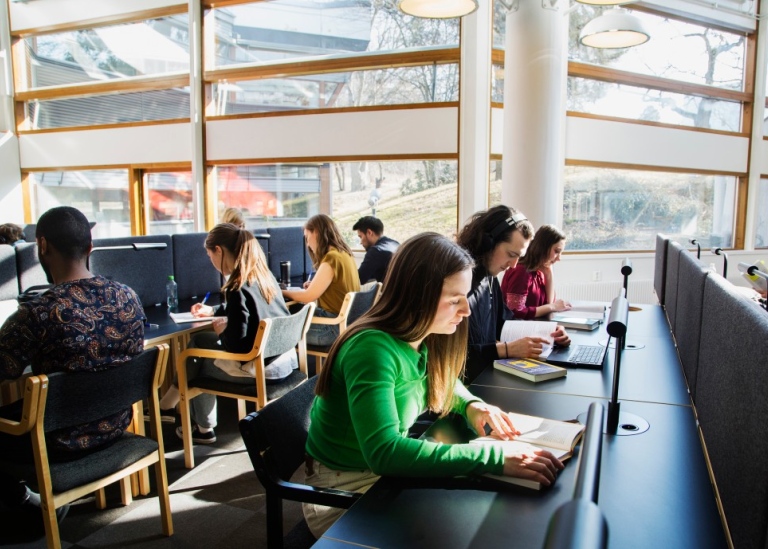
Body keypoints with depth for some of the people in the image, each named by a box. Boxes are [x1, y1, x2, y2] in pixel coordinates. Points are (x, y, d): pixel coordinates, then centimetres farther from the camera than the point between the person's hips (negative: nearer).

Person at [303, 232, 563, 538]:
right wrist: (494, 458, -40)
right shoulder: (373, 349, -30)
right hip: (345, 487, -6)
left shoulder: (420, 339, -6)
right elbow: (384, 453, -39)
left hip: (381, 474, 7)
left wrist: (471, 405, -7)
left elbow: (443, 381, 15)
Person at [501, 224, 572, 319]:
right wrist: (552, 307, -18)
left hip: (532, 324, 7)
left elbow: (548, 302, 4)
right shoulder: (521, 271, -17)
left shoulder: (539, 271, 6)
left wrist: (549, 272, -1)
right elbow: (516, 313, -24)